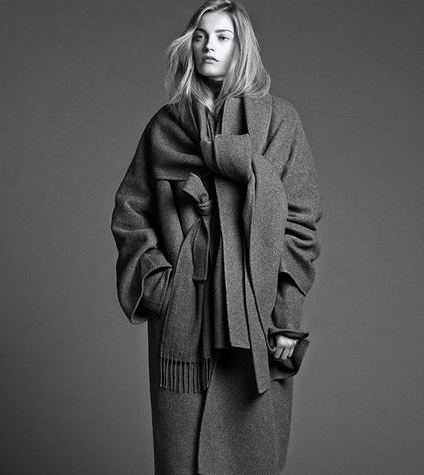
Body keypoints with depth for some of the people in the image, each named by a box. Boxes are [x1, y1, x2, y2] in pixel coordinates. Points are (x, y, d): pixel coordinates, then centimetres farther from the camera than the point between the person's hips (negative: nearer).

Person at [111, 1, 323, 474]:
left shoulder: (278, 120, 4)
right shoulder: (165, 124, 10)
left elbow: (301, 220, 1)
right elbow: (129, 212, 12)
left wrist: (287, 316, -6)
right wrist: (154, 276, -3)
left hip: (255, 311, -1)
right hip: (181, 313, 1)